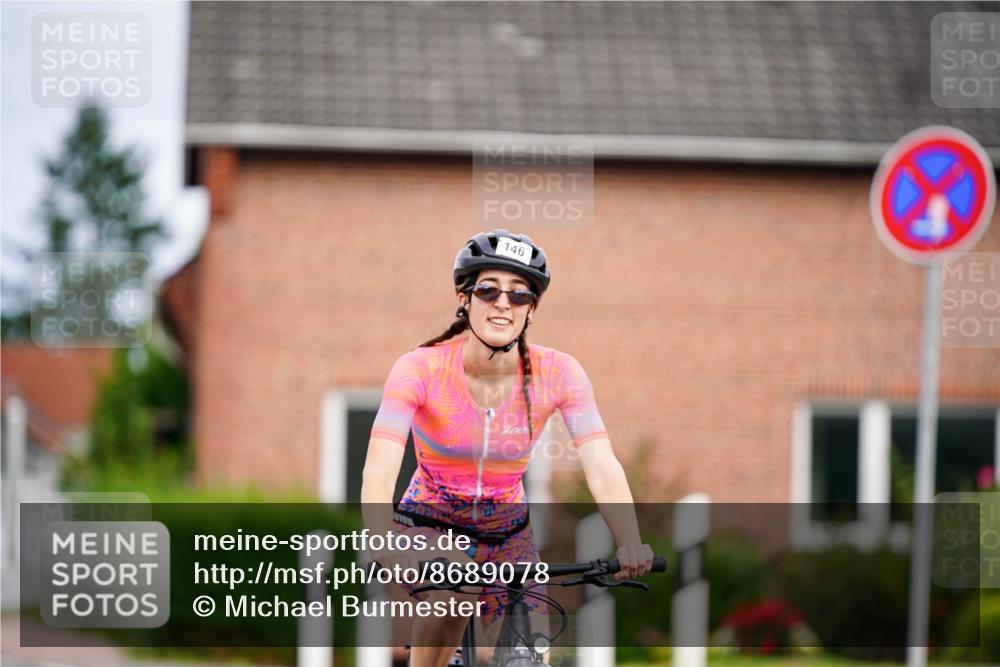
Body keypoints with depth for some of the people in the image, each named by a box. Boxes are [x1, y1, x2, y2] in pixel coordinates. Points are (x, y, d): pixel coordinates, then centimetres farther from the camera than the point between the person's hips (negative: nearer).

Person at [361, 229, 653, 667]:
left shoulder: (558, 373, -16)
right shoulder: (421, 369, -22)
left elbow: (602, 466, -25)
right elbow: (379, 471, -33)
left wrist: (630, 544, -43)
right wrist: (388, 548, -52)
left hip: (507, 536, 3)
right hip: (428, 527, -3)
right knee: (452, 591, -34)